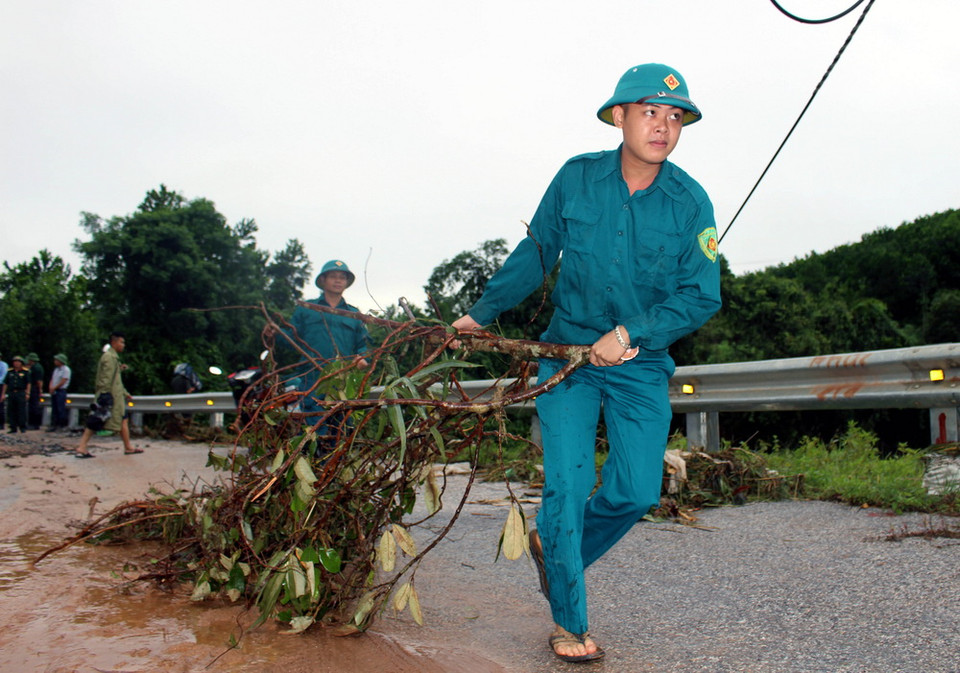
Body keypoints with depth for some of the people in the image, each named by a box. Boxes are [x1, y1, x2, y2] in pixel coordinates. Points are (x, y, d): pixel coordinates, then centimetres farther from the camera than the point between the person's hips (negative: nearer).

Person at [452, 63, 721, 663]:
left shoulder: (690, 202, -8)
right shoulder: (576, 179, -6)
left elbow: (702, 296, -8)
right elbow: (536, 253, 7)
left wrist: (630, 333, -20)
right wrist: (483, 312, 12)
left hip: (642, 364, 1)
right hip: (568, 351, -1)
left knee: (637, 492, 0)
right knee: (568, 483, -6)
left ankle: (553, 546, 31)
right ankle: (569, 622, 13)